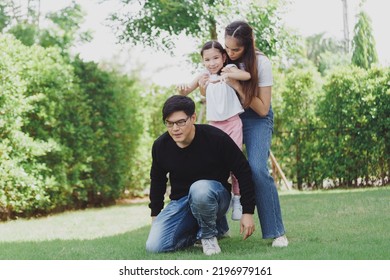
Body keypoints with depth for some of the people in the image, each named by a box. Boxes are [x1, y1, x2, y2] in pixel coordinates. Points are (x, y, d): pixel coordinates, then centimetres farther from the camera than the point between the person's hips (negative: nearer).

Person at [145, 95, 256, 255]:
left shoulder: (216, 138, -20)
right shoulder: (160, 146, -7)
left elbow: (243, 171, -12)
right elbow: (157, 180, 13)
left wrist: (248, 212, -13)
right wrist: (155, 214, 15)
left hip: (215, 195, -4)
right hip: (180, 201, 5)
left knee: (199, 189, -41)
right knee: (154, 247, -14)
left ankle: (209, 233, -9)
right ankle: (216, 226, 6)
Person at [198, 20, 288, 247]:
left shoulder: (261, 63, -17)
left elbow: (263, 109, -15)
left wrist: (238, 87, -26)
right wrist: (203, 85, -17)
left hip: (257, 119, -4)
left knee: (257, 169, -23)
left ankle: (277, 231, -15)